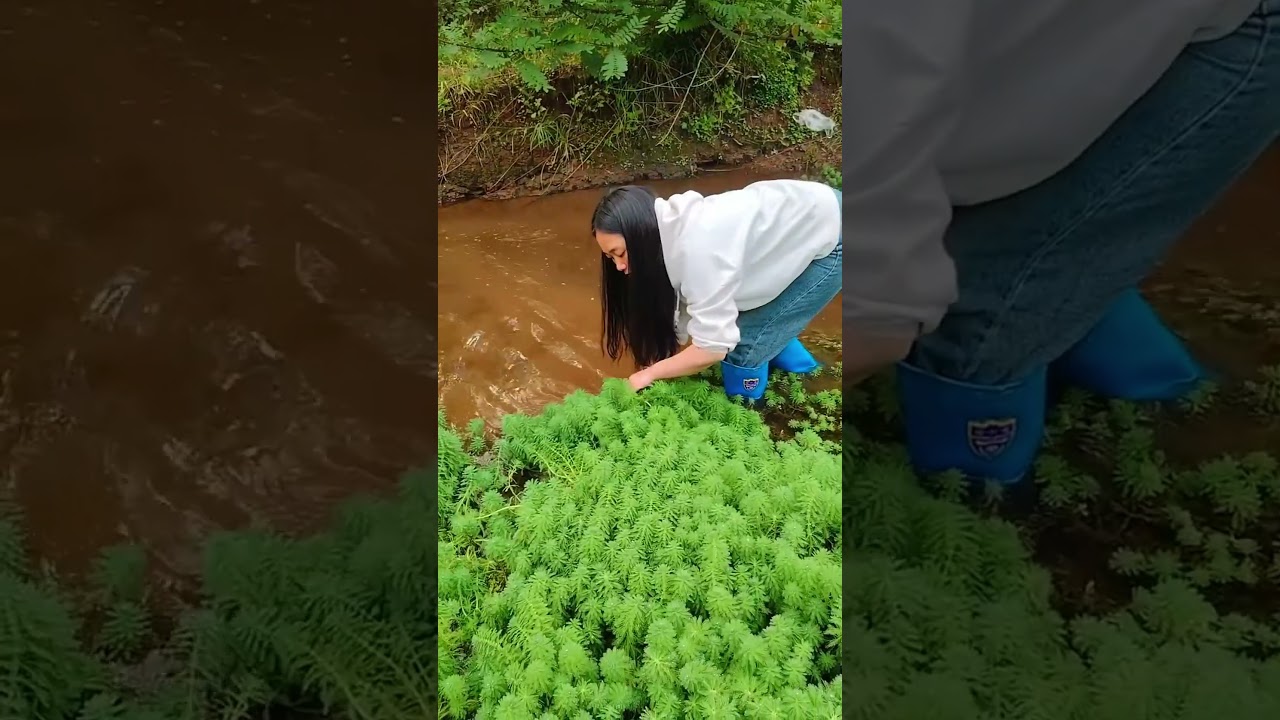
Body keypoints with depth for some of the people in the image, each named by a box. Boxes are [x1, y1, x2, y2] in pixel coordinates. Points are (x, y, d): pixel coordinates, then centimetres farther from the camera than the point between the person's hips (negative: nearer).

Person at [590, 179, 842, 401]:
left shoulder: (697, 248, -34)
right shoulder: (669, 235, -6)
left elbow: (713, 346, -29)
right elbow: (678, 326, 0)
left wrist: (650, 373, -16)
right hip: (804, 215, 8)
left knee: (743, 346, -9)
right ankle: (801, 373, 37)